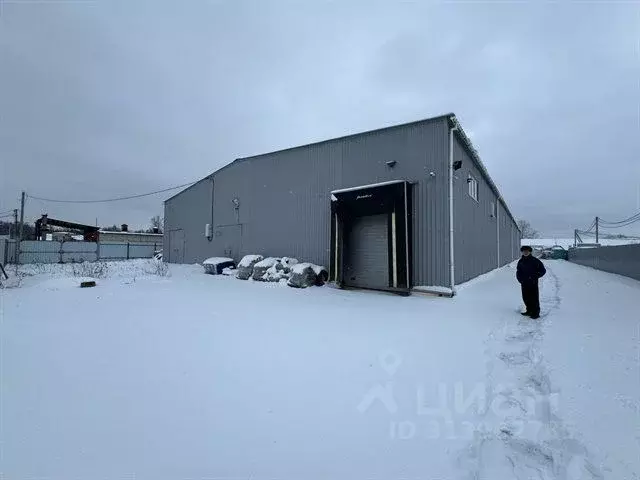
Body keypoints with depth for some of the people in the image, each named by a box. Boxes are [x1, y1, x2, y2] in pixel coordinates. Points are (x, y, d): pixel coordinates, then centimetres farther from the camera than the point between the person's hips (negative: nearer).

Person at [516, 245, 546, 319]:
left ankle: (536, 313, 5)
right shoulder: (520, 261, 8)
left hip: (533, 283, -5)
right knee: (525, 298, 11)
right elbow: (518, 272, 18)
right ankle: (529, 311, 24)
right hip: (524, 283, 5)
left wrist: (535, 277, -10)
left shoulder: (535, 261, -5)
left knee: (534, 298, -3)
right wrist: (520, 279, 4)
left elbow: (543, 270, -3)